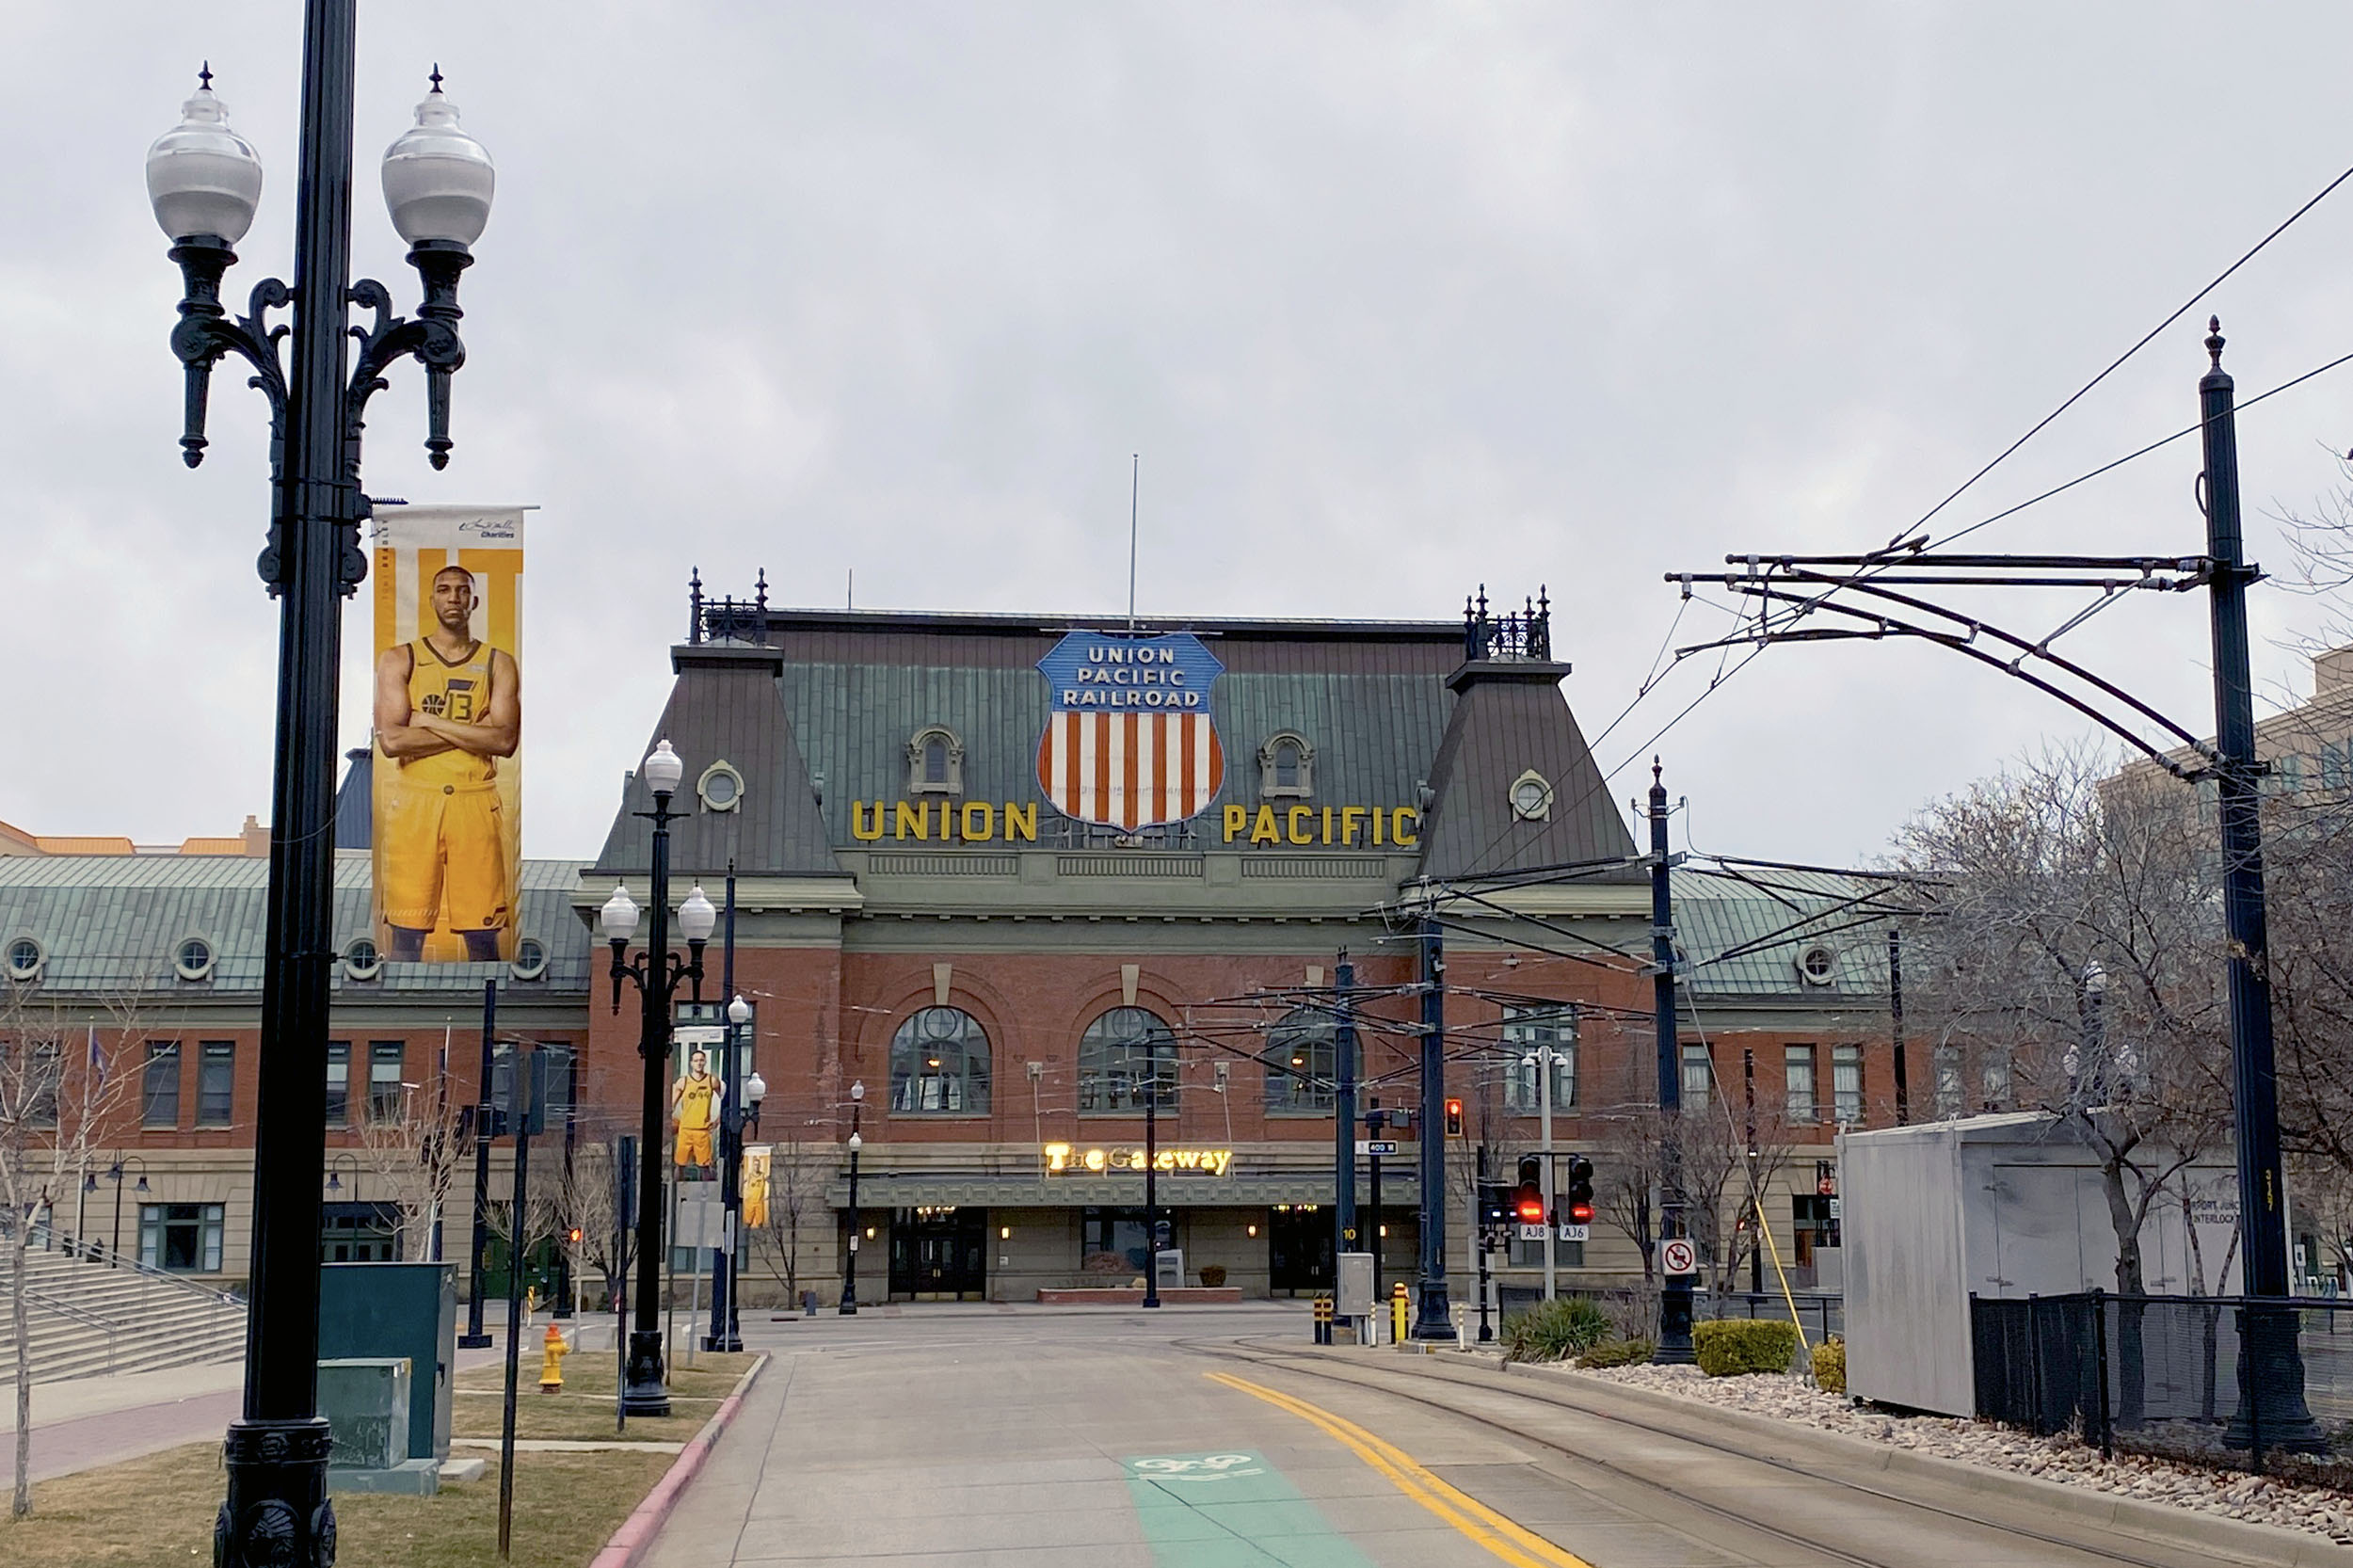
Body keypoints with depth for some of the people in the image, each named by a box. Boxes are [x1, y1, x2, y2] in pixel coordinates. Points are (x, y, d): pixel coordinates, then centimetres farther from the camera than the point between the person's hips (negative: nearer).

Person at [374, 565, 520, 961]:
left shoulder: (498, 665, 7)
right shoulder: (398, 660, 5)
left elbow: (505, 740, -8)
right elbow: (390, 740, -9)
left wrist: (431, 722, -10)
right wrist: (472, 732, -10)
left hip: (476, 804, 1)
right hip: (413, 803, -1)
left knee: (483, 931, 2)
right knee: (407, 930, 1)